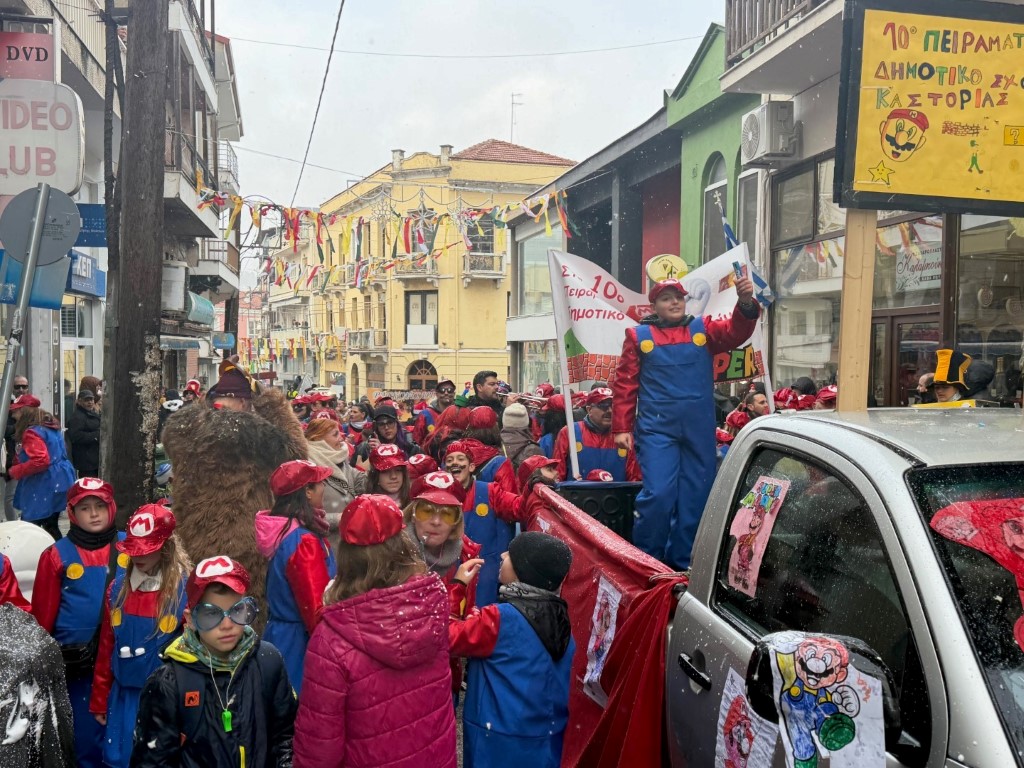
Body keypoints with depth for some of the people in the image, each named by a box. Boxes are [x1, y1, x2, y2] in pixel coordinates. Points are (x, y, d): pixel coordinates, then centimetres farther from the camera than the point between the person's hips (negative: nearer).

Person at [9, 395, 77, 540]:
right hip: (57, 482, 10)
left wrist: (15, 471, -13)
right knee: (51, 526, 16)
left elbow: (40, 461, -27)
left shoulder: (32, 432, -16)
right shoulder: (49, 426, 14)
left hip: (44, 486, -10)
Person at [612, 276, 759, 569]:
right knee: (658, 494, -10)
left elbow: (736, 331, -9)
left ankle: (682, 561, 22)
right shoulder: (639, 335, 5)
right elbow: (625, 385, 3)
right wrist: (621, 428, -2)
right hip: (656, 429, -3)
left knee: (695, 496, 8)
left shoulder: (703, 329, 10)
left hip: (699, 430, 3)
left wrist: (745, 303, -28)